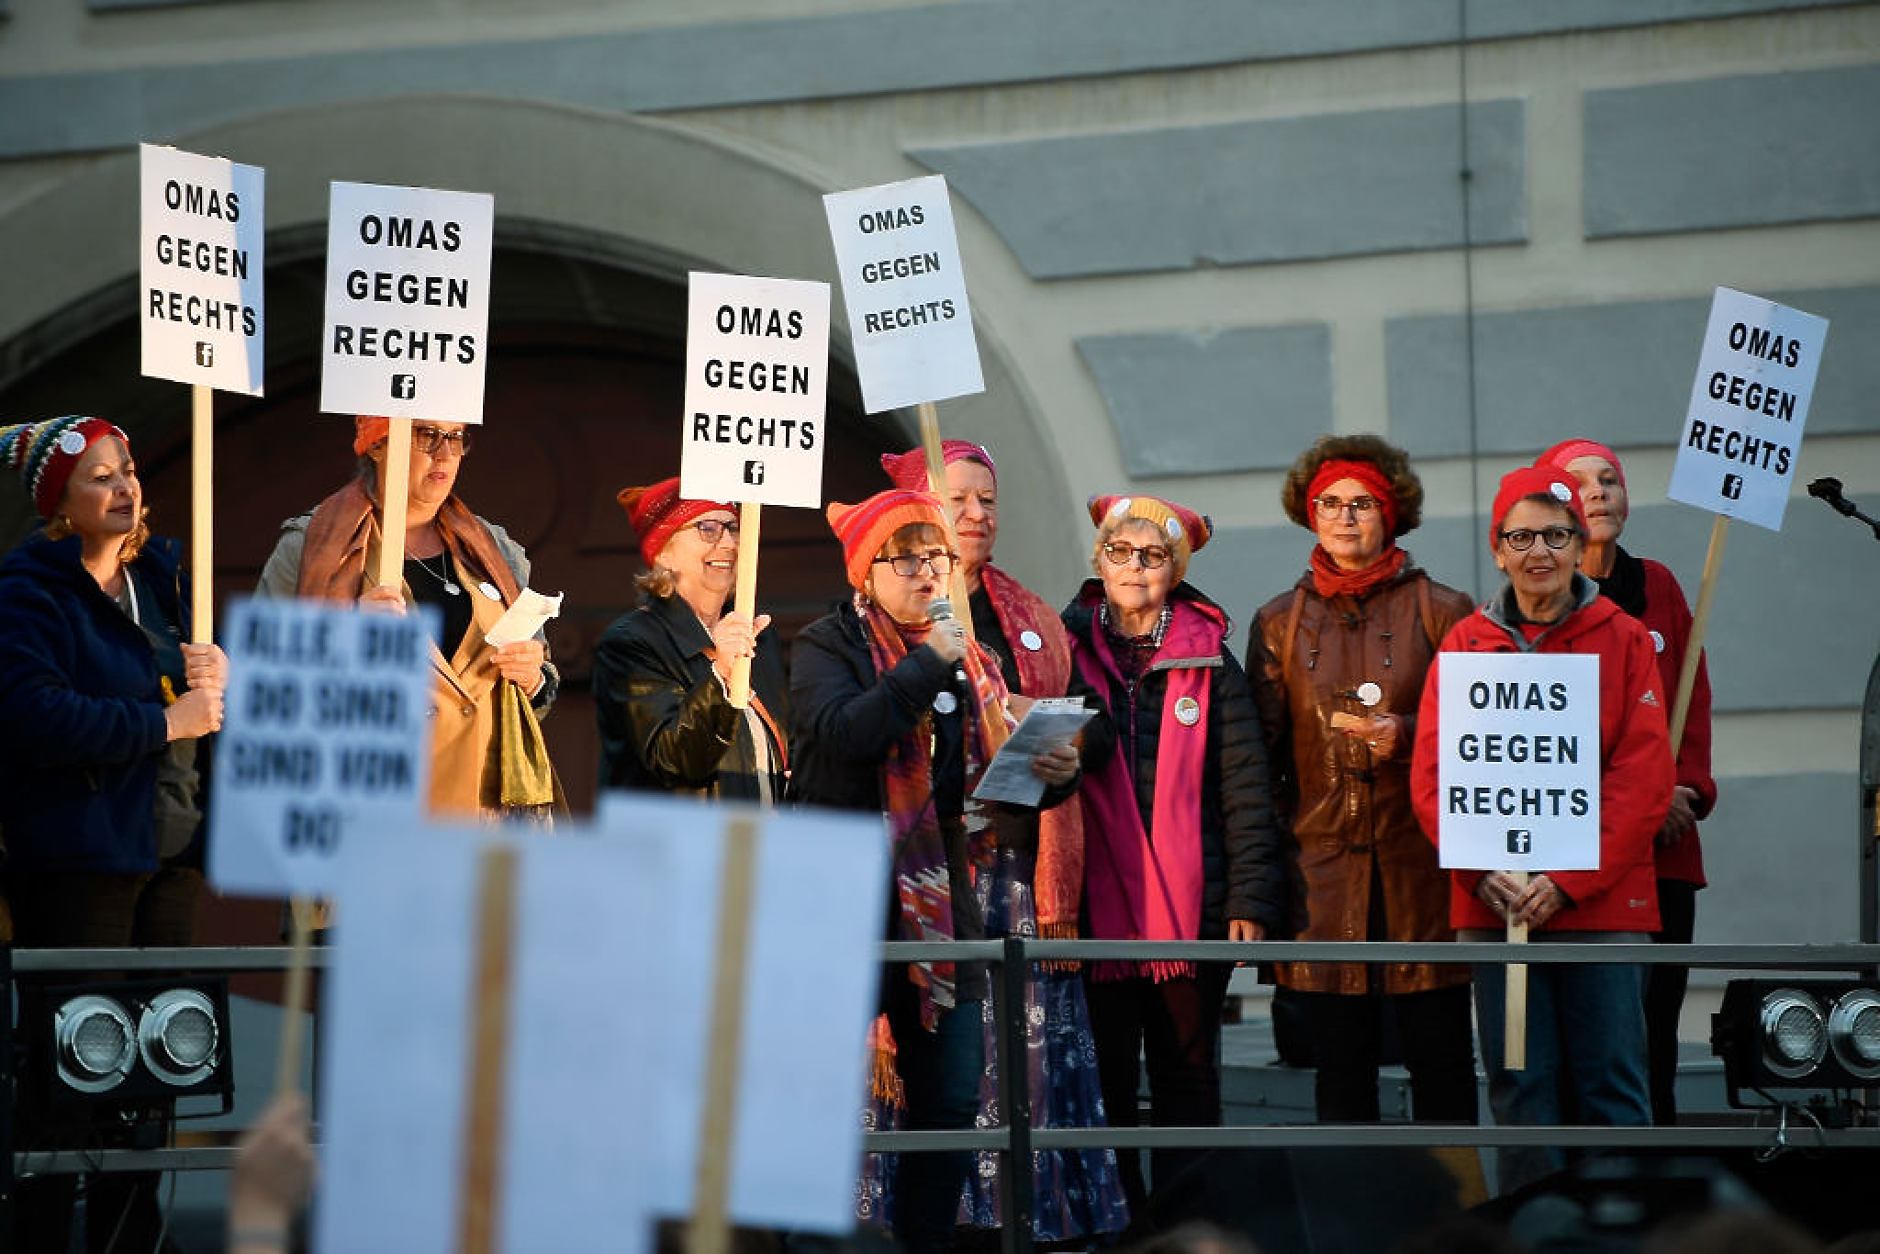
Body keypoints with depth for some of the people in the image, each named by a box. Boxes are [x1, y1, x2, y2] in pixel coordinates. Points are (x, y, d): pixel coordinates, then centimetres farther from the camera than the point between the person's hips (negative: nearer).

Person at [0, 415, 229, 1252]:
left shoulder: (160, 577, 13)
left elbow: (205, 706, 21)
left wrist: (218, 671, -4)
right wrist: (165, 720, -19)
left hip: (168, 851, 7)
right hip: (74, 859, -7)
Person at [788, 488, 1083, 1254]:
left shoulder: (968, 662, 15)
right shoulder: (827, 648, -2)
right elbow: (844, 732, -22)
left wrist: (1051, 777, -6)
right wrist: (929, 664, -17)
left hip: (941, 903, 5)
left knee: (951, 1098, 5)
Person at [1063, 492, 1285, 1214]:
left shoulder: (1209, 660, 6)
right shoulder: (1069, 649, 8)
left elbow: (1245, 787, 2)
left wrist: (1251, 898, -6)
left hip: (1193, 903, 0)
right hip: (1098, 903, 0)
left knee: (1187, 1079, 5)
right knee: (1105, 1081, 3)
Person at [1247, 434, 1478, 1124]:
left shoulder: (1442, 612, 5)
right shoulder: (1280, 622, 11)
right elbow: (1261, 752, 10)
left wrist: (1407, 735, -14)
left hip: (1421, 863, -1)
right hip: (1323, 872, 1)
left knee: (1441, 1058, -1)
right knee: (1340, 1064, 2)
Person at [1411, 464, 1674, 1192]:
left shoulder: (1622, 640, 4)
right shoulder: (1465, 644, 9)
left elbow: (1644, 779, -3)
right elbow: (1431, 776, 4)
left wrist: (1571, 880, -12)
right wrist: (1482, 872, -11)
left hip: (1601, 902, -2)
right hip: (1493, 906, 2)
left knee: (1612, 1082, -2)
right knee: (1518, 1085, 3)